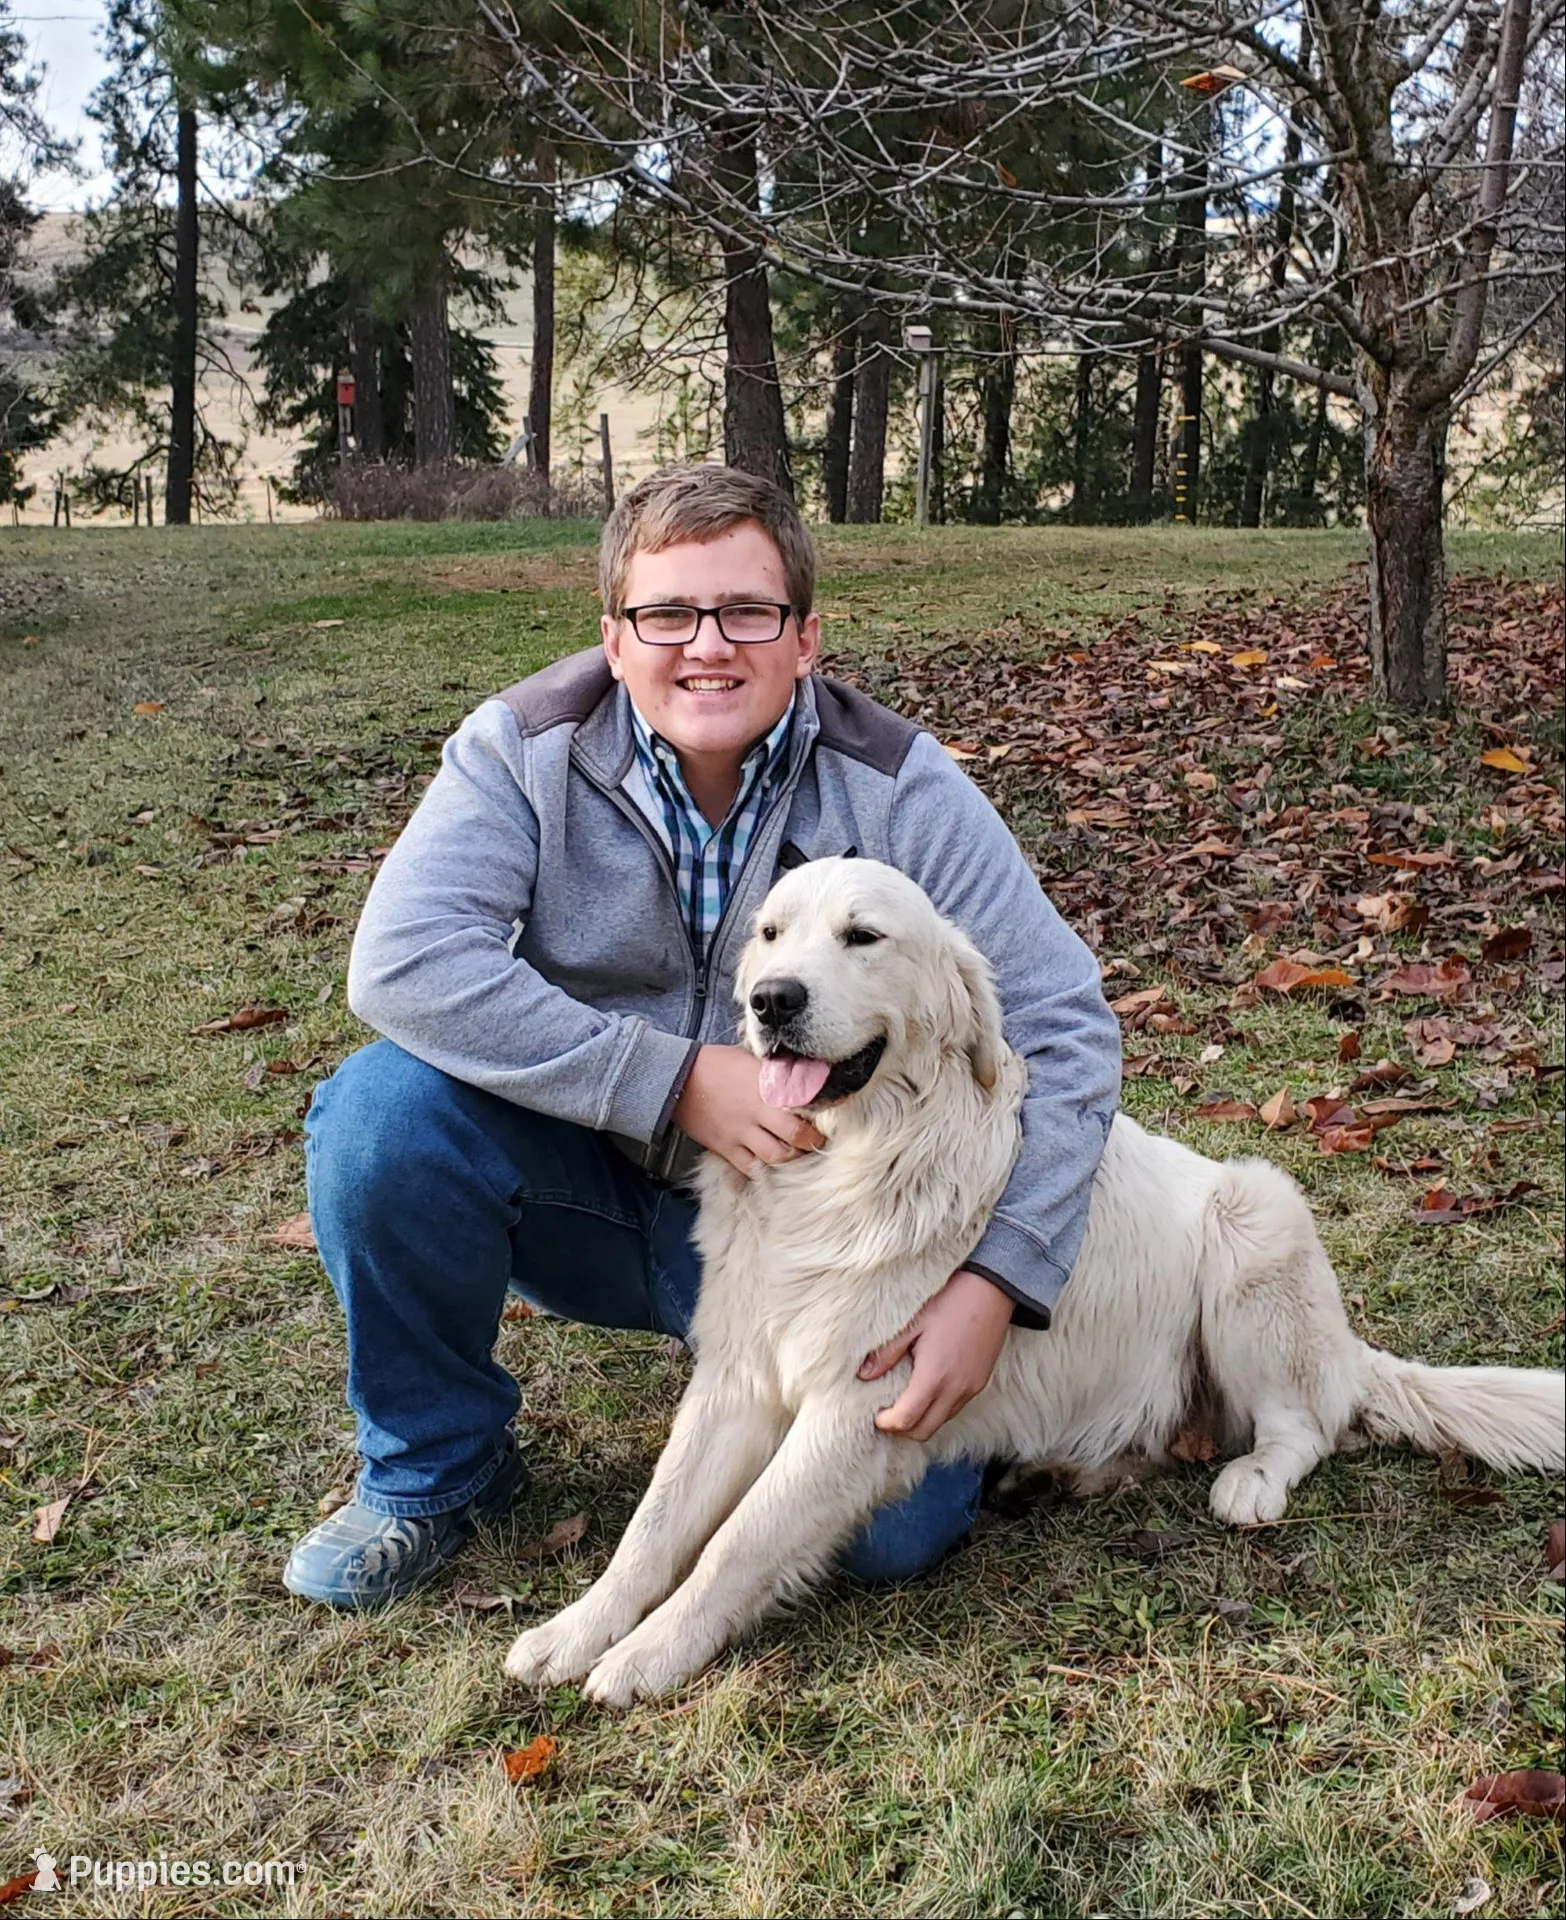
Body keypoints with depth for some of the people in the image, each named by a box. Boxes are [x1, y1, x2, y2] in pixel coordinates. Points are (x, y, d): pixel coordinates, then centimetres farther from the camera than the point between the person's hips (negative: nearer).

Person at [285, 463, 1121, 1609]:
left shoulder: (900, 790, -13)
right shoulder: (529, 748, -12)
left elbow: (1064, 1027, -13)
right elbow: (405, 959, -26)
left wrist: (996, 1282, -25)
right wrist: (676, 1081, -30)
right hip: (588, 1183, 1)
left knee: (891, 1530, -19)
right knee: (383, 1106, -27)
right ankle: (437, 1465, -2)